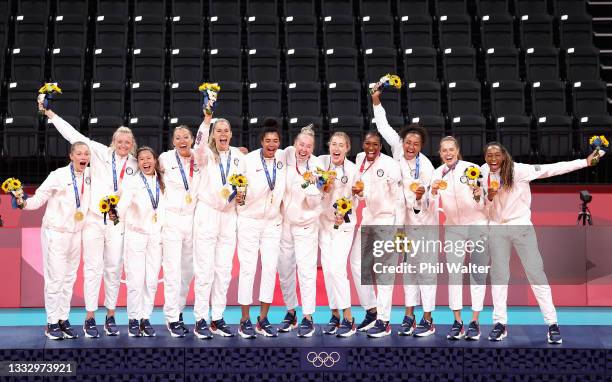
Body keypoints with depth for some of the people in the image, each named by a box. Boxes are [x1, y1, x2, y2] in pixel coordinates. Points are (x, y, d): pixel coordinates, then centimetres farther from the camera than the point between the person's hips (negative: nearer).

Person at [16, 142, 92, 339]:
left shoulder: (88, 175, 4)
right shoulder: (58, 175, -13)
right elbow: (39, 197, -14)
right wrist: (24, 203, -32)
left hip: (76, 234, 6)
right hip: (55, 234, -6)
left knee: (69, 278, 10)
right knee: (55, 278, -4)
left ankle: (64, 319, 18)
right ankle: (52, 323, 4)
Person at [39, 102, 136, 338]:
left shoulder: (134, 166, 9)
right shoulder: (101, 153, 2)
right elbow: (74, 135, 0)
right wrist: (50, 114, -2)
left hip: (118, 222, 2)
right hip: (94, 218, -2)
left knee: (114, 268, 5)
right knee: (93, 267, -3)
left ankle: (110, 316, 14)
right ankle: (90, 318, 3)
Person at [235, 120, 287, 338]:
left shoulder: (283, 157, 0)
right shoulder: (248, 160, -11)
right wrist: (238, 197, -22)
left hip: (273, 222, 4)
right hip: (249, 220, -4)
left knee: (270, 268, 3)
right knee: (248, 269, -3)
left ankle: (263, 320, 12)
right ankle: (245, 321, 6)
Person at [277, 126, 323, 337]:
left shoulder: (317, 167, -11)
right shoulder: (287, 154, -4)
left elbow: (314, 203, -11)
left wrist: (309, 187, -28)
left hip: (305, 225, -4)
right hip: (283, 222, 4)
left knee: (306, 270, -10)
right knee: (284, 269, 10)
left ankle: (308, 318, -6)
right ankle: (290, 311, 25)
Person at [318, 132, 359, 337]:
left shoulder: (353, 170, -13)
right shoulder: (321, 161, -4)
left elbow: (354, 200, -6)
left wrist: (344, 216, -22)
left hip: (344, 222, -4)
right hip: (324, 220, 4)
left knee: (337, 268, -14)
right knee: (327, 268, 3)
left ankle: (348, 319, -6)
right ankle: (335, 314, 13)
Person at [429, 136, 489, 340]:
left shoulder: (471, 168, -8)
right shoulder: (437, 174, 1)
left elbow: (484, 202, -7)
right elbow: (433, 207, -2)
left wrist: (478, 194, -30)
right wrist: (433, 192, -22)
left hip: (477, 225, -2)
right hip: (453, 228, 2)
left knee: (478, 273, 0)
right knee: (453, 273, -3)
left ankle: (474, 322, 4)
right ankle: (457, 321, 0)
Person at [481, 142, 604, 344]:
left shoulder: (518, 170, -14)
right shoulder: (484, 172, -1)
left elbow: (550, 169, -19)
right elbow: (483, 205, 7)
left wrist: (585, 162, -25)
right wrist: (489, 197, -17)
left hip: (521, 226, -3)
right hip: (497, 229, 4)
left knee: (536, 273, -4)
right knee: (498, 274, 7)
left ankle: (552, 323, 2)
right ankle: (500, 323, 15)